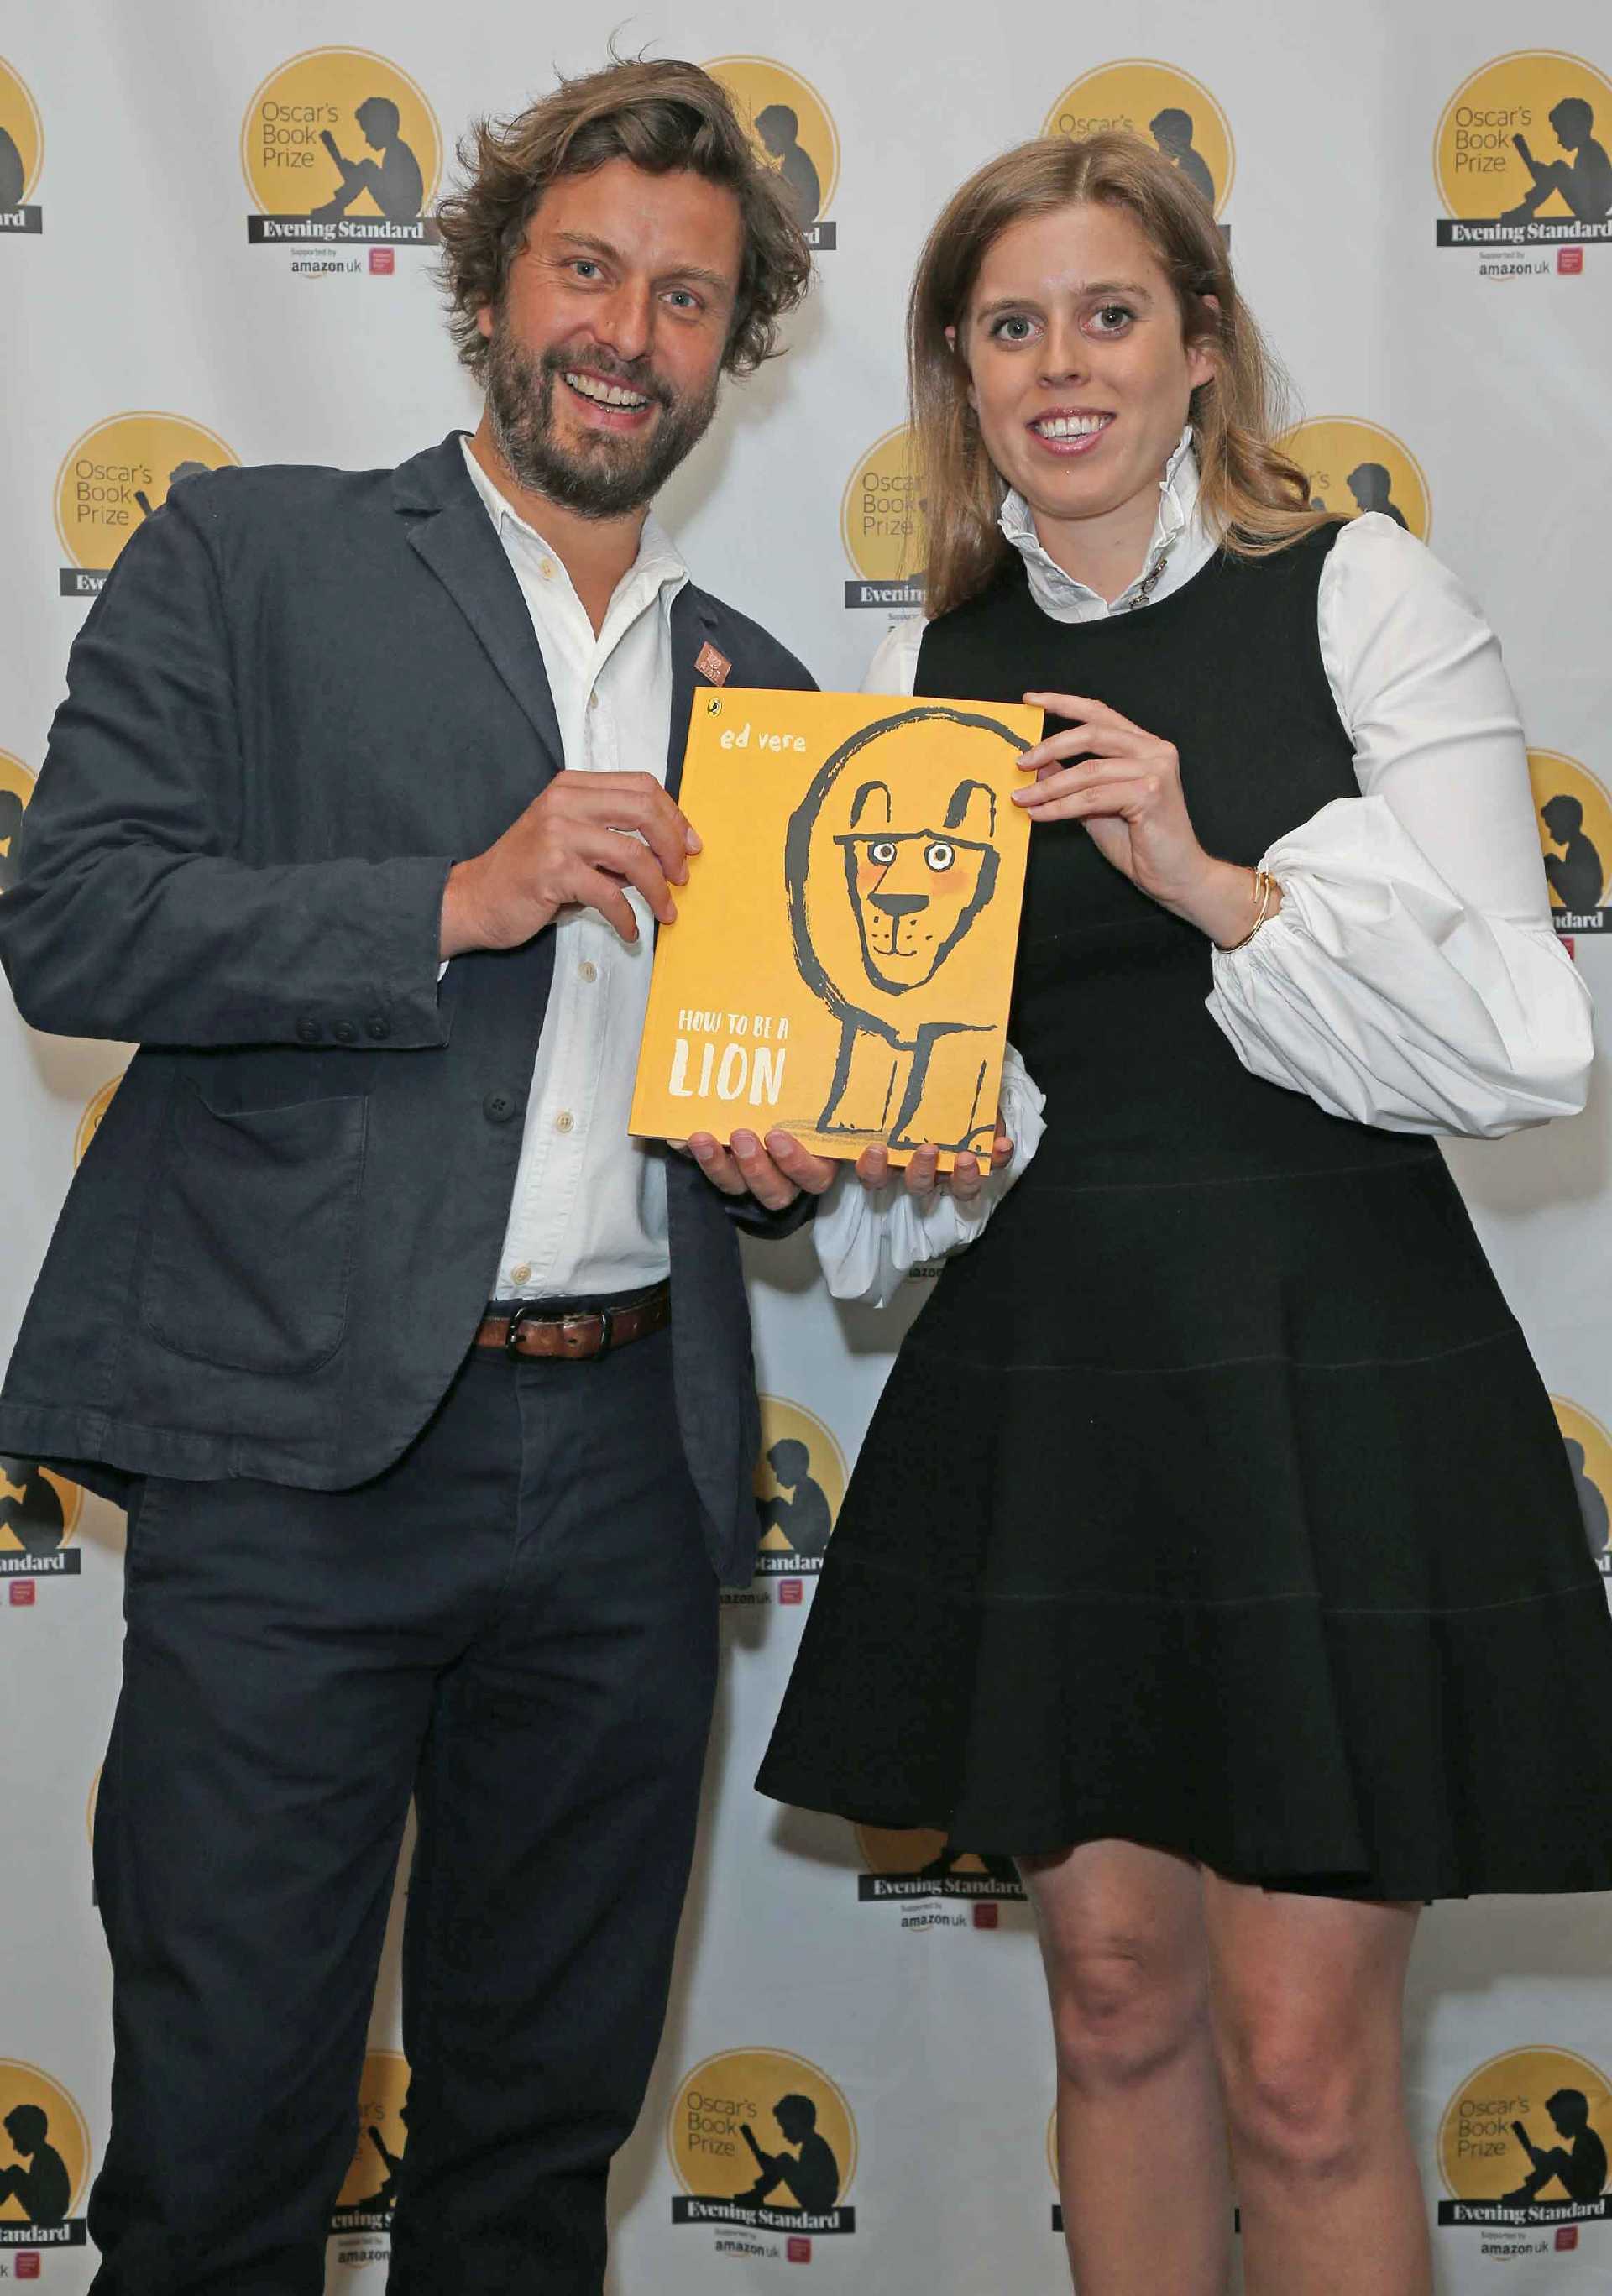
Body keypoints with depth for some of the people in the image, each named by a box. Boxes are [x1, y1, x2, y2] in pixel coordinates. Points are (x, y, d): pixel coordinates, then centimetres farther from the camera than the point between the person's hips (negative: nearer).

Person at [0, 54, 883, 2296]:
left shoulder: (753, 686, 17)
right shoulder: (249, 556, 5)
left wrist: (773, 1157, 2)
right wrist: (461, 899, -15)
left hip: (628, 1463, 4)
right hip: (301, 1445, -4)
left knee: (549, 2111, 14)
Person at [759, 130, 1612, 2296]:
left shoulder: (1364, 595, -3)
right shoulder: (928, 664, 9)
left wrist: (1215, 883, -21)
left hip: (1331, 1371, -4)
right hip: (1035, 1369, 4)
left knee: (1301, 2061, 1)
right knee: (1114, 1998, 14)